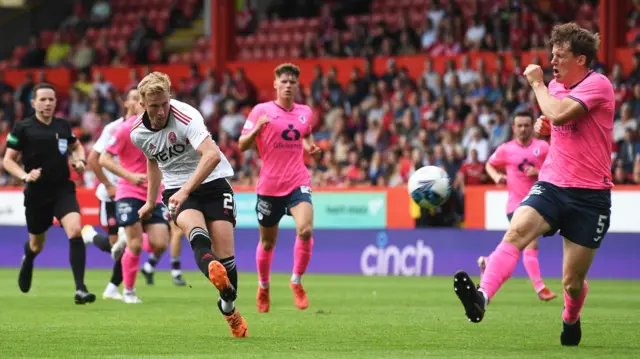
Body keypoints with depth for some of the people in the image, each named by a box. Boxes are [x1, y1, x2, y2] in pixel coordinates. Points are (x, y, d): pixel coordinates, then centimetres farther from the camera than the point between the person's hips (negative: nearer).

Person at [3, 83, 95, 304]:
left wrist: (80, 160, 2)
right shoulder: (23, 128, -7)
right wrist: (25, 176, -20)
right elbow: (8, 160, -3)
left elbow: (76, 146, 24)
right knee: (37, 244, 15)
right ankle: (27, 260, 55)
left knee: (75, 231, -22)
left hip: (63, 190, 2)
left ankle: (80, 288, -22)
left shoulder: (63, 126, 4)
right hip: (37, 193, -1)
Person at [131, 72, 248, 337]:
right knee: (194, 228, -34)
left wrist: (185, 190, -39)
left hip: (212, 181, -2)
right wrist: (151, 201, 31)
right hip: (177, 190, 3)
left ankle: (229, 308, 15)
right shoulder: (138, 134, 0)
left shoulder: (186, 117, -20)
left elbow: (212, 155, -33)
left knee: (225, 254, -12)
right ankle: (212, 271, -67)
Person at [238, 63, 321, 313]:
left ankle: (297, 281, -2)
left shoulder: (305, 112, 7)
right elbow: (242, 145, -6)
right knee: (267, 242, 10)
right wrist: (256, 129, -25)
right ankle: (263, 286, 35)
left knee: (305, 230, -22)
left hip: (298, 183, 2)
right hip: (269, 186, -2)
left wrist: (311, 147, 4)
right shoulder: (262, 110, -5)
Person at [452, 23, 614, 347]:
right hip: (551, 185, 5)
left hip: (589, 195, -5)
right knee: (516, 231, -27)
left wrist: (537, 83, -13)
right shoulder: (555, 86, 9)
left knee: (573, 281, 3)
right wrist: (543, 127, 6)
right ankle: (482, 298, -44)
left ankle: (571, 321, 37)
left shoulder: (598, 85, -12)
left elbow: (559, 114, -29)